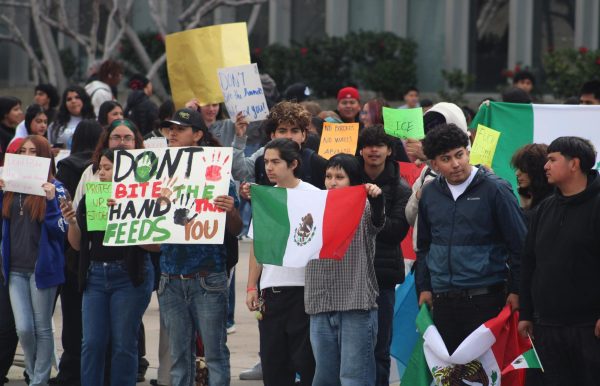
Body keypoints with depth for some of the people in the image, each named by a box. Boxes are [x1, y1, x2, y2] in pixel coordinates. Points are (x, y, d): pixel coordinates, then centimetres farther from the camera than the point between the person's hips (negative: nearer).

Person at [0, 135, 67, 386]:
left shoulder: (53, 187, -4)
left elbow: (61, 229, -8)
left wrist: (51, 200, -21)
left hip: (42, 267, -4)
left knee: (42, 327, 4)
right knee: (23, 328, 0)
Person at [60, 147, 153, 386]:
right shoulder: (89, 200, 8)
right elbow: (77, 245, 12)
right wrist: (72, 223, -6)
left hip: (129, 277, -4)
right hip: (95, 275, 4)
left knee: (123, 344, 1)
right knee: (92, 343, 2)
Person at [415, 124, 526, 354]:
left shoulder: (494, 190, -5)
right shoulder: (429, 194, 10)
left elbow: (519, 244, -4)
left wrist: (515, 290, -6)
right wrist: (423, 287, 15)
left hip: (485, 299, -5)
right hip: (442, 299, 5)